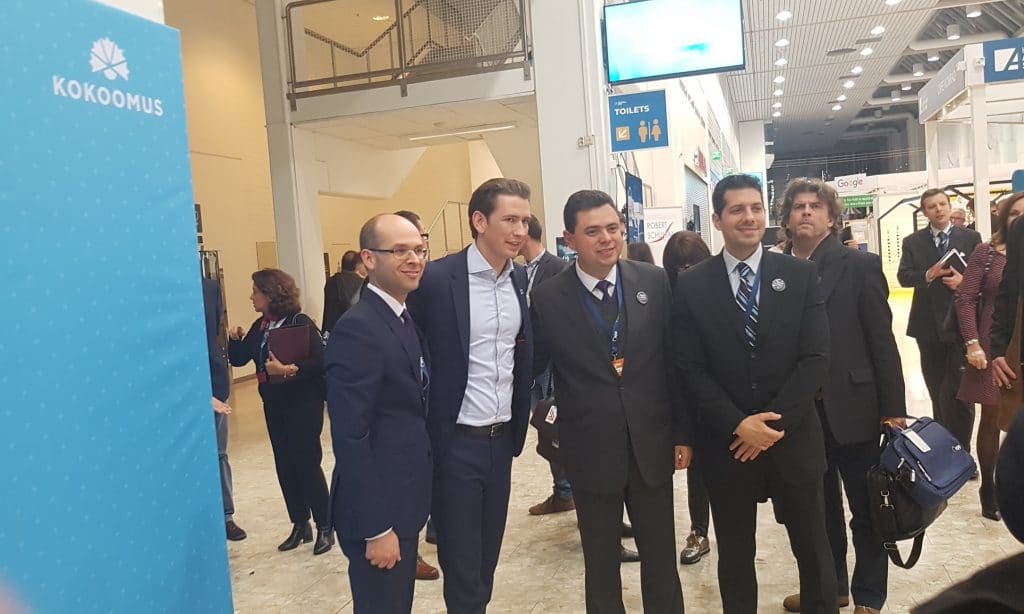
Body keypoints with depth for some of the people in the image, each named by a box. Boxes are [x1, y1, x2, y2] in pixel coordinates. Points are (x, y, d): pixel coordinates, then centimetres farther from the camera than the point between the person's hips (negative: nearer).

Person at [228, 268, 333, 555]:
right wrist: (235, 339, -11)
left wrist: (289, 370, -31)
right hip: (274, 405, 7)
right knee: (285, 466, 11)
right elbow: (239, 359, 6)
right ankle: (300, 525, 25)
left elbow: (320, 362, -22)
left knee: (307, 464, -1)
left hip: (303, 404, -7)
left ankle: (324, 527, 13)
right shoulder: (259, 326, 7)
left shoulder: (300, 323, -14)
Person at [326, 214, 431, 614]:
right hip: (377, 510, -9)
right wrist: (376, 528, -21)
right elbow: (350, 438, -23)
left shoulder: (405, 319, 9)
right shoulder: (357, 329, -21)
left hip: (403, 501, 9)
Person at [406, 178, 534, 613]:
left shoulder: (519, 277, 4)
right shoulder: (437, 278, -15)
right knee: (461, 566, 7)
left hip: (501, 440, 6)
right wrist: (426, 434, -5)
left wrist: (518, 422, 11)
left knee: (487, 558, 18)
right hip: (455, 444, -5)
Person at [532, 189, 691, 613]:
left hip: (652, 444, 2)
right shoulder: (547, 299, -8)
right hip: (591, 451, -1)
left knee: (660, 555, 17)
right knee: (601, 562, 16)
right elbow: (533, 367, 0)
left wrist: (683, 433, 3)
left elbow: (676, 362, 2)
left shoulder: (655, 282, -2)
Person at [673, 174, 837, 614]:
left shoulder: (800, 275, 0)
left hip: (793, 439, 1)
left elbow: (815, 359, -6)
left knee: (814, 551, 15)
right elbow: (691, 369, -5)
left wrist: (775, 421, -14)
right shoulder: (692, 285, -2)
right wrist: (738, 425, -14)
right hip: (726, 443, 0)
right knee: (735, 557, 14)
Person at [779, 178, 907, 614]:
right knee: (818, 509, 17)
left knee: (868, 509, 11)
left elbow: (882, 342, -6)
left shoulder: (860, 266, -5)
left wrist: (893, 409, -8)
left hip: (852, 409, -2)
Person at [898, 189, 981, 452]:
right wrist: (927, 275, -20)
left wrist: (964, 280, -20)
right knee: (937, 390, 15)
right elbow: (903, 277, -3)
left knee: (959, 390, -5)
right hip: (929, 324, 2)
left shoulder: (971, 237, 3)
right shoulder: (912, 242, 6)